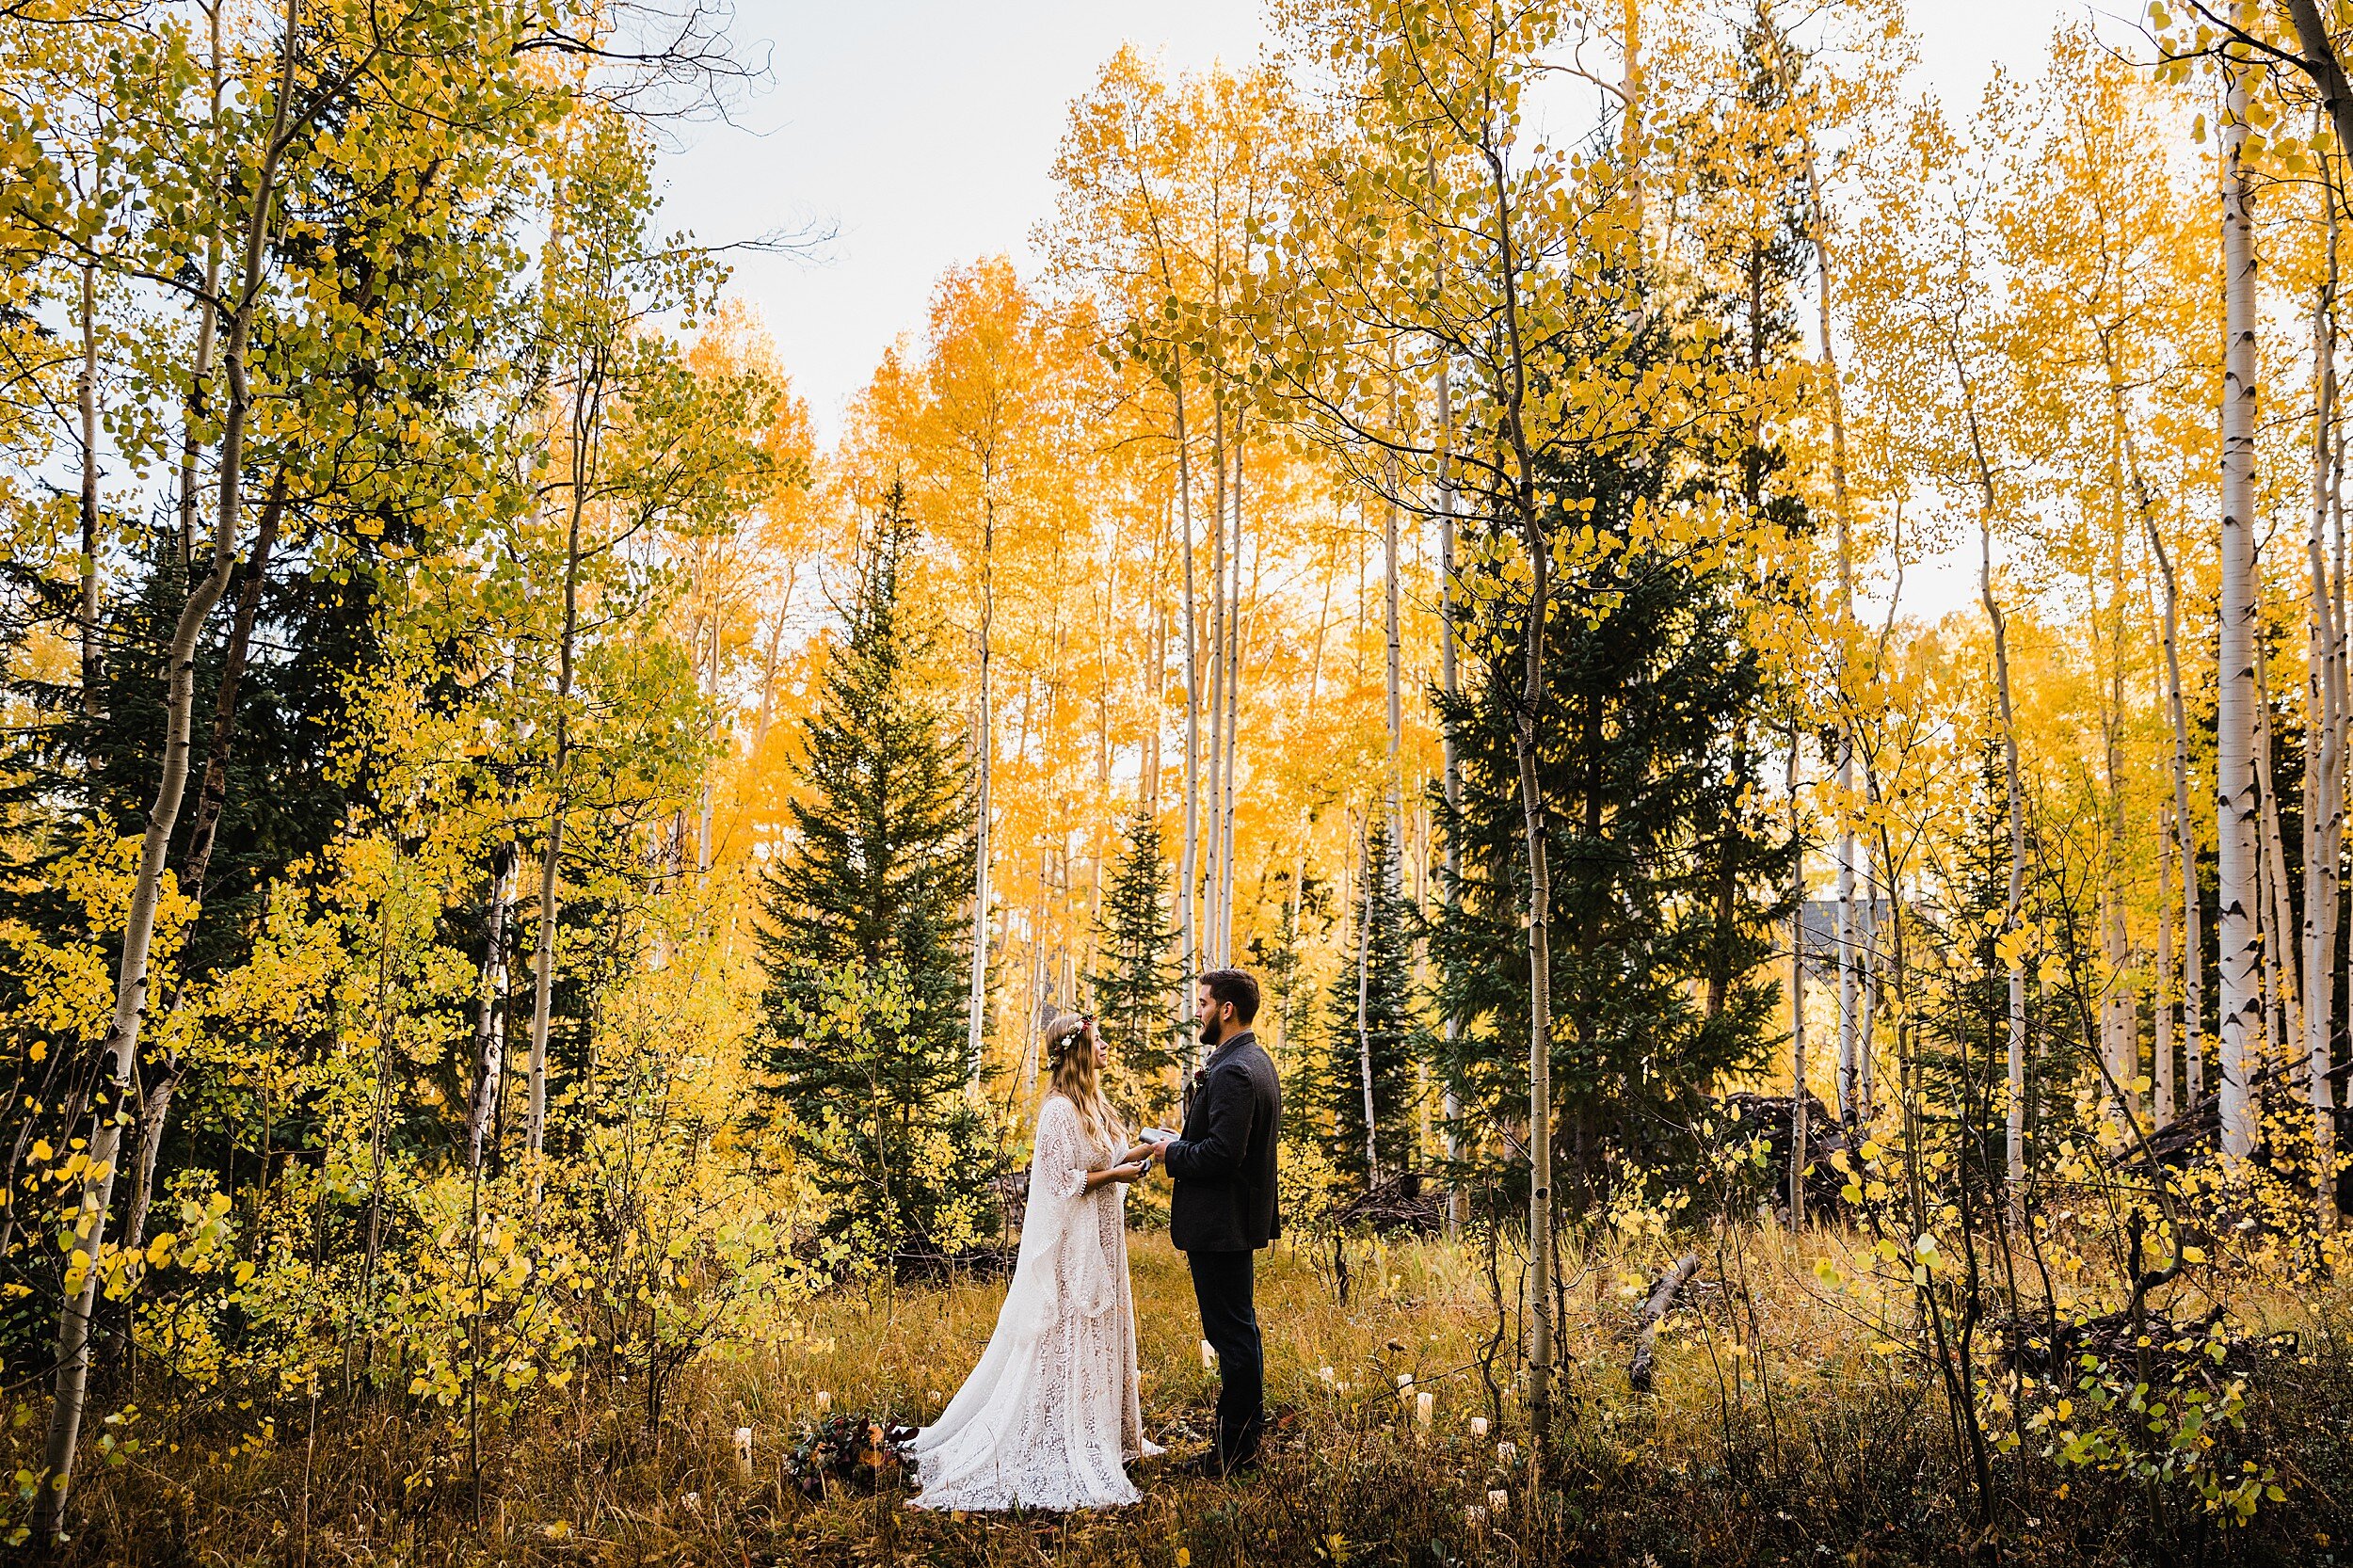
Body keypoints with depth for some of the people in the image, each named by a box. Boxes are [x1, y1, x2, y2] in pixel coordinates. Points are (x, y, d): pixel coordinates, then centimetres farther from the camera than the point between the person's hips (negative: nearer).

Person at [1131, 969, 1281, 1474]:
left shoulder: (1232, 1073, -22)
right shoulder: (1256, 1061, 12)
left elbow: (1222, 1153, -28)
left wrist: (1171, 1154, -12)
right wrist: (1169, 1145, 11)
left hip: (1220, 1224, -11)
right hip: (1239, 1218, 11)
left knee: (1231, 1332, -3)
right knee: (1240, 1328, 18)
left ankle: (1233, 1448, 5)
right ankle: (1248, 1435, 28)